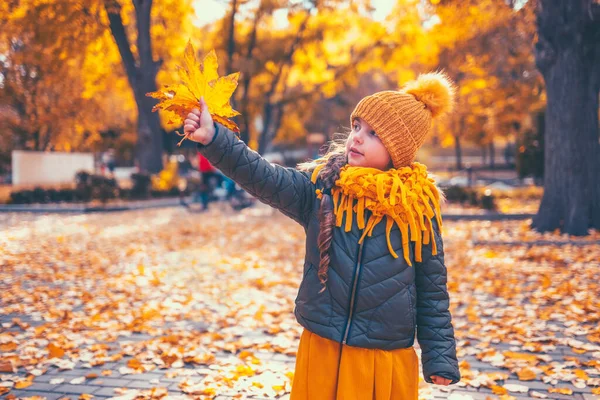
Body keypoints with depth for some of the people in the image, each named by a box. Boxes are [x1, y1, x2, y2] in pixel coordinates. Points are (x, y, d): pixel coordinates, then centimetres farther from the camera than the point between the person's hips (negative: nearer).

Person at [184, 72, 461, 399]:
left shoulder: (417, 207, -5)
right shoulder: (320, 188, -3)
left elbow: (432, 289, 0)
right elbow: (264, 178, -17)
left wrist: (440, 356, 0)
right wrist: (213, 139, -31)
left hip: (389, 362, -1)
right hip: (322, 352, 1)